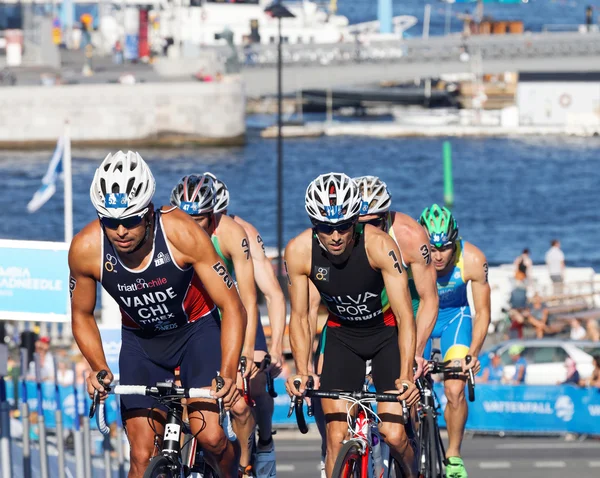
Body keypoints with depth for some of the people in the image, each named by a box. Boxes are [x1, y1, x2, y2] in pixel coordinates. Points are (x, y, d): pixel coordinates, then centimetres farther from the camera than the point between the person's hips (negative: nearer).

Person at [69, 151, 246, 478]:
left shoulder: (182, 234, -30)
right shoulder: (85, 248, -24)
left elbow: (232, 307, -23)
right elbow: (82, 316, -4)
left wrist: (227, 375, -35)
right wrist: (99, 368, -20)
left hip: (196, 329, -2)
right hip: (140, 340, 2)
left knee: (209, 437, -19)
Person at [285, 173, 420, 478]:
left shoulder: (379, 246, -31)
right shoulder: (298, 252, -23)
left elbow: (405, 317, -29)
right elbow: (300, 317, -12)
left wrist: (406, 376, -40)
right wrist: (302, 371, -26)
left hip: (386, 331, -2)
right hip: (342, 335, 2)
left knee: (393, 435, -10)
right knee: (337, 438, -10)